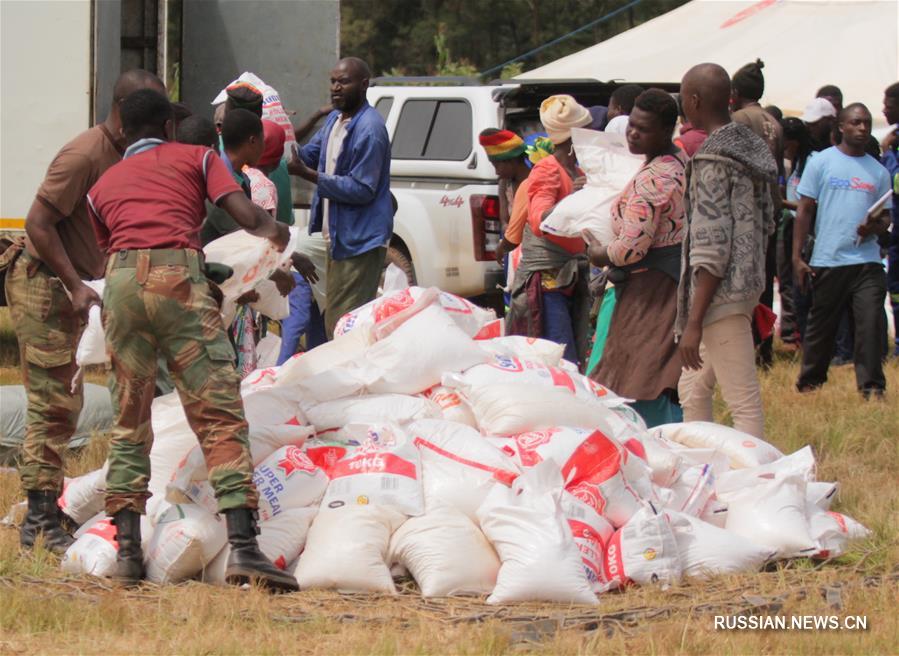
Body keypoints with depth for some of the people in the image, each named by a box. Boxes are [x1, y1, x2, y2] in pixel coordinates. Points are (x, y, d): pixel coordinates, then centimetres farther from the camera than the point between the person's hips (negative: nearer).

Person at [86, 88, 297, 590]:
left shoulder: (102, 185, 30)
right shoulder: (197, 158, 19)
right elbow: (247, 216, 6)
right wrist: (276, 230, 29)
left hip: (121, 283, 4)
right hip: (178, 276, -3)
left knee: (129, 422, 14)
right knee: (221, 416, -6)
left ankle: (128, 550, 6)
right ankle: (244, 548, -18)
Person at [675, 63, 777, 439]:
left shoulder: (713, 159, -15)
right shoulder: (752, 148, 12)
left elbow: (711, 247, -19)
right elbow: (766, 223, 18)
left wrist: (694, 322, -19)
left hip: (722, 293, -10)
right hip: (749, 283, 10)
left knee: (743, 402, -8)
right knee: (693, 391, 18)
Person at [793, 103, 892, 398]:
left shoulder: (878, 172, 12)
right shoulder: (822, 162, 3)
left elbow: (885, 218, 16)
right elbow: (805, 211, 3)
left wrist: (877, 226, -10)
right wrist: (797, 257, -4)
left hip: (867, 261, 2)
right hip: (828, 261, -2)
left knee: (871, 324, -10)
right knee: (821, 326, 8)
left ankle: (872, 386, -6)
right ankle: (810, 382, 24)